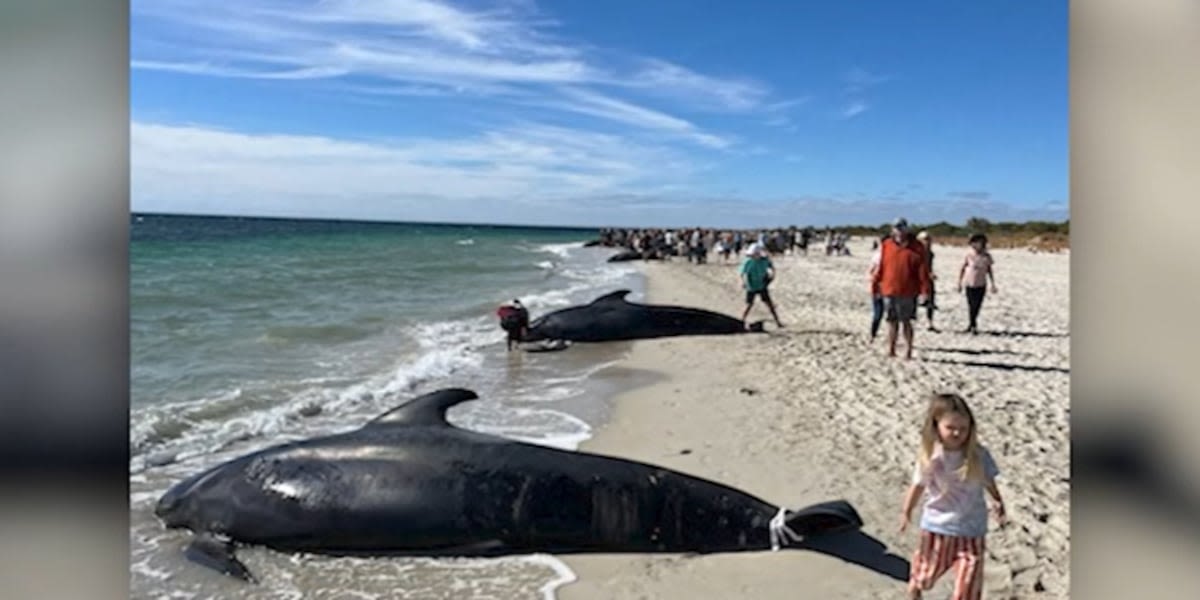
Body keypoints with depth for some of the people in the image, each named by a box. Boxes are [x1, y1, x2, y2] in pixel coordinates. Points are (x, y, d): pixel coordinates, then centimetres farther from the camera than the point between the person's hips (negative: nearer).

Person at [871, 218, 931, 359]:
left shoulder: (917, 247, -1)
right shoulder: (886, 245, 5)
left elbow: (923, 270, -2)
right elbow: (880, 267, 10)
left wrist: (924, 290, -6)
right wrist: (875, 284, 9)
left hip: (908, 293, -2)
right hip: (889, 291, 2)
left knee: (906, 322, 3)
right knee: (892, 322, 8)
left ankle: (909, 351, 13)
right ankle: (891, 350, 18)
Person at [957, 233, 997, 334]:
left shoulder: (987, 256, -5)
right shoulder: (969, 255, -11)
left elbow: (989, 270, 7)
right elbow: (962, 269, -1)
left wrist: (993, 284, 5)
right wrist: (959, 283, -1)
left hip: (981, 285, 2)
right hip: (970, 285, -2)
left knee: (977, 307, 2)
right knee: (971, 306, 1)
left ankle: (972, 326, 19)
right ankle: (973, 325, 17)